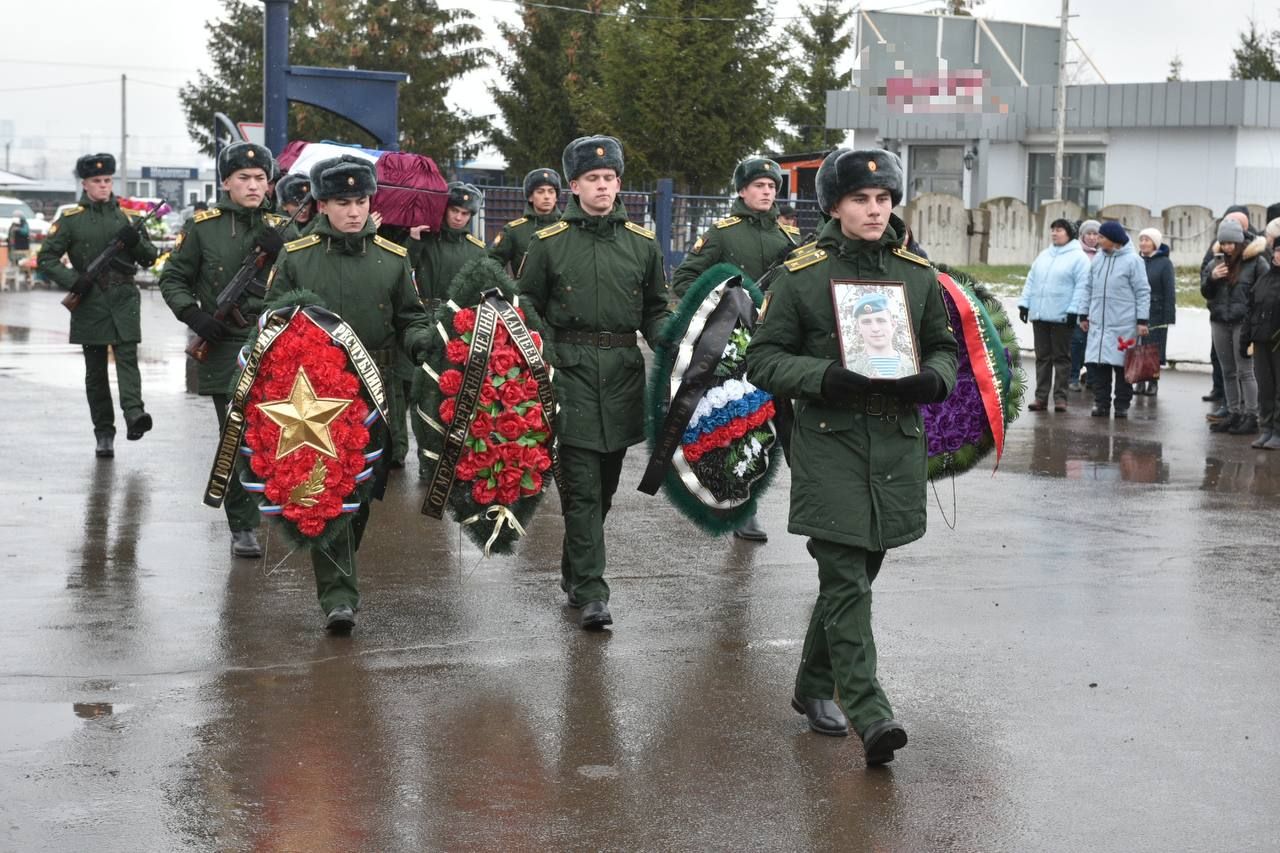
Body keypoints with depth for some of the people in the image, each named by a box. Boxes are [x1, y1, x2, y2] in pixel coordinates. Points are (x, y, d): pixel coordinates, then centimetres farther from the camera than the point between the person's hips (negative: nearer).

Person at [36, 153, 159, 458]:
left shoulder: (125, 216, 10)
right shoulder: (70, 219, 3)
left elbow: (150, 258, 12)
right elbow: (45, 259, 3)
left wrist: (136, 241, -9)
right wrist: (72, 280, -12)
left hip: (124, 299, 1)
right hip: (90, 302, 0)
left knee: (127, 356, -17)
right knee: (95, 370, 4)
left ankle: (134, 413, -32)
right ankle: (104, 434, 8)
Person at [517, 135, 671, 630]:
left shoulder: (642, 243, 10)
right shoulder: (549, 242, 3)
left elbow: (656, 310, 16)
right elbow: (527, 307, 8)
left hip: (623, 370, 3)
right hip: (570, 368, -3)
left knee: (606, 483, 13)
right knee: (581, 485, -8)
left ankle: (574, 569, 33)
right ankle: (589, 592, -9)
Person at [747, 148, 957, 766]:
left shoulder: (918, 275, 9)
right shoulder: (802, 277, -2)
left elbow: (945, 347, 18)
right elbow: (763, 357, -2)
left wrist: (934, 378, -6)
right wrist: (826, 377, -18)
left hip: (898, 443, 4)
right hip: (829, 443, -4)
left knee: (856, 573, 14)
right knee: (846, 581, -11)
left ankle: (815, 687, 32)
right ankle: (870, 714, -14)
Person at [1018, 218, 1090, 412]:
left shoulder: (1078, 257, -2)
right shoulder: (1043, 256, 18)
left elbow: (1082, 287, -9)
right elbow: (1031, 281, 19)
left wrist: (1073, 311, -16)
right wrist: (1024, 304, 10)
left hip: (1062, 316, -6)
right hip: (1039, 315, 6)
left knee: (1061, 357, -1)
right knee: (1042, 357, 7)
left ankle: (1060, 397, 2)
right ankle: (1041, 396, 10)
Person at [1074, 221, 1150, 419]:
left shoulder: (1132, 260, -6)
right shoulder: (1098, 259, 10)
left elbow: (1143, 292, -6)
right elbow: (1088, 288, 15)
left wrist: (1142, 320, -10)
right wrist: (1083, 314, 11)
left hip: (1123, 325, -5)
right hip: (1098, 323, 5)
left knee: (1123, 366, 2)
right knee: (1097, 363, 3)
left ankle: (1122, 405, 11)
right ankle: (1101, 403, 11)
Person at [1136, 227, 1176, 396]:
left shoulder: (1164, 263, -2)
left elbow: (1170, 292, -5)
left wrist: (1168, 316, -11)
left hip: (1156, 314, -4)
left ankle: (1153, 383, 10)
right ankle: (1140, 382, 11)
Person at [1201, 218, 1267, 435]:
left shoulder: (1256, 261, -7)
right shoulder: (1215, 261, 10)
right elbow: (1205, 293, 13)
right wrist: (1211, 278, -7)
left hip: (1244, 322, -6)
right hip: (1219, 322, 6)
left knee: (1245, 371, -6)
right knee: (1228, 372, 11)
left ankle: (1251, 417, -2)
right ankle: (1234, 415, 19)